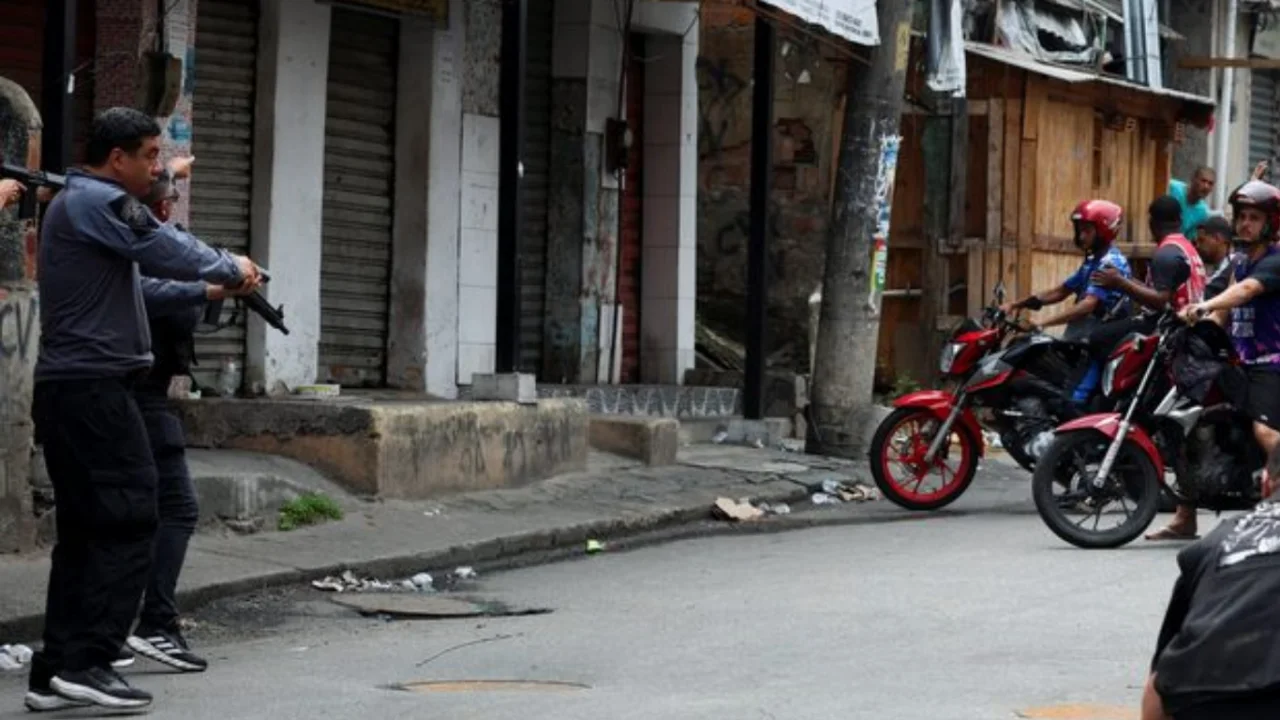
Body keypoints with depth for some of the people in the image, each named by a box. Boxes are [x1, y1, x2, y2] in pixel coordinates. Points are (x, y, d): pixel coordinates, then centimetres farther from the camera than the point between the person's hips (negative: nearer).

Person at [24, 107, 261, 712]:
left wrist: (209, 288, 16)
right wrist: (231, 269, 6)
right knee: (129, 522, -8)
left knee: (82, 529, 9)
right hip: (94, 387, -10)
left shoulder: (76, 202, 22)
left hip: (63, 389, 10)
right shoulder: (98, 200, -10)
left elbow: (135, 278, 25)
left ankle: (55, 671, 8)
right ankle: (88, 662, -12)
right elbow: (167, 251, -10)